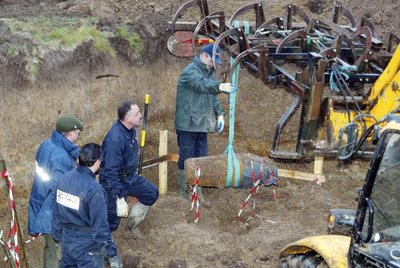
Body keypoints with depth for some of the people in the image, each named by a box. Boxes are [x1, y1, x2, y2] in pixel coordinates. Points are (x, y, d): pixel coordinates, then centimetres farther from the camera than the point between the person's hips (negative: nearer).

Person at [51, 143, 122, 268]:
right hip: (88, 249, -6)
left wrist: (57, 236, 20)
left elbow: (56, 214, 6)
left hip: (67, 242, 6)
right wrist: (112, 253, -16)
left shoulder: (64, 179, -4)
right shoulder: (94, 190, -26)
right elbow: (100, 225, -23)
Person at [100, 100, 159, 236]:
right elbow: (111, 172, -31)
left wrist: (134, 172, 27)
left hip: (130, 177, 9)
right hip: (115, 181, -9)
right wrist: (120, 199, -31)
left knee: (152, 193, 16)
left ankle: (132, 224, 32)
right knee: (112, 222, -4)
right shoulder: (115, 139, -32)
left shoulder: (130, 130, -3)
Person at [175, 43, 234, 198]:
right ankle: (184, 192, 11)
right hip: (187, 125, -8)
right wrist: (219, 86, -51)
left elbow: (213, 97, 17)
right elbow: (201, 84, -35)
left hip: (202, 125, 8)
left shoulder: (210, 73, 15)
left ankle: (197, 190, 21)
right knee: (186, 158, -1)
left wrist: (220, 114, 2)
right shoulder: (190, 72, -13)